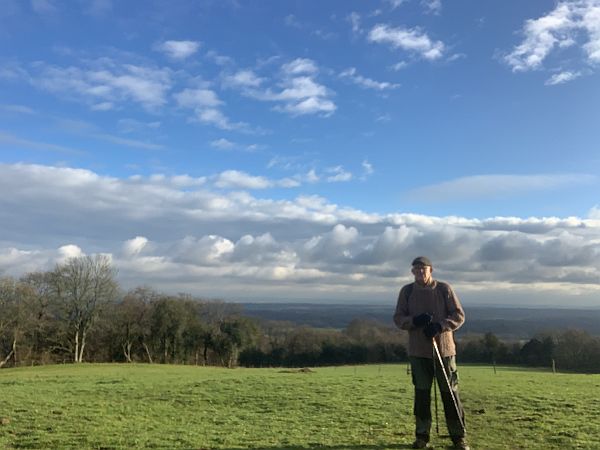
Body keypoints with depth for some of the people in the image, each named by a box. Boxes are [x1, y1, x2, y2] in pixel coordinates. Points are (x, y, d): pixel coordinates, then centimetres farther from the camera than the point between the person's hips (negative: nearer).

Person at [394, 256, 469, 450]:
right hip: (418, 351, 1)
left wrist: (439, 326, -19)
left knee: (450, 393, 3)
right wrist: (414, 320, -18)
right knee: (421, 394, 7)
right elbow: (398, 318, 3)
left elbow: (459, 316, -2)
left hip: (444, 349, -1)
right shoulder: (407, 291, 3)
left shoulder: (444, 289, -2)